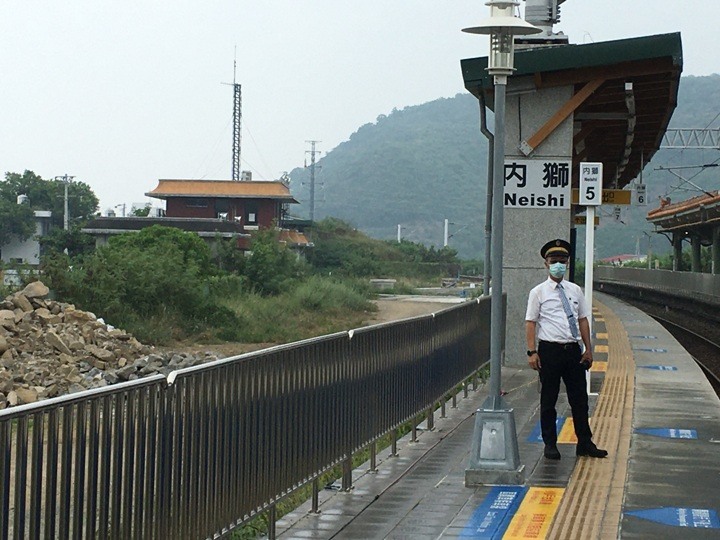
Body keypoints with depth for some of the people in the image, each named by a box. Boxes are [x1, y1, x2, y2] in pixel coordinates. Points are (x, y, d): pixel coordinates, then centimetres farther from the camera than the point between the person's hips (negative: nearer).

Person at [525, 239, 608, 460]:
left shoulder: (575, 291, 13)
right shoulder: (539, 292, 0)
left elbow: (583, 319, 14)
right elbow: (530, 322, -3)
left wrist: (588, 349, 7)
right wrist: (532, 352, -11)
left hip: (574, 350, 4)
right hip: (550, 350, -4)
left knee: (579, 399, 7)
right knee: (548, 401, 5)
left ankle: (585, 443, 17)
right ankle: (550, 445, 14)